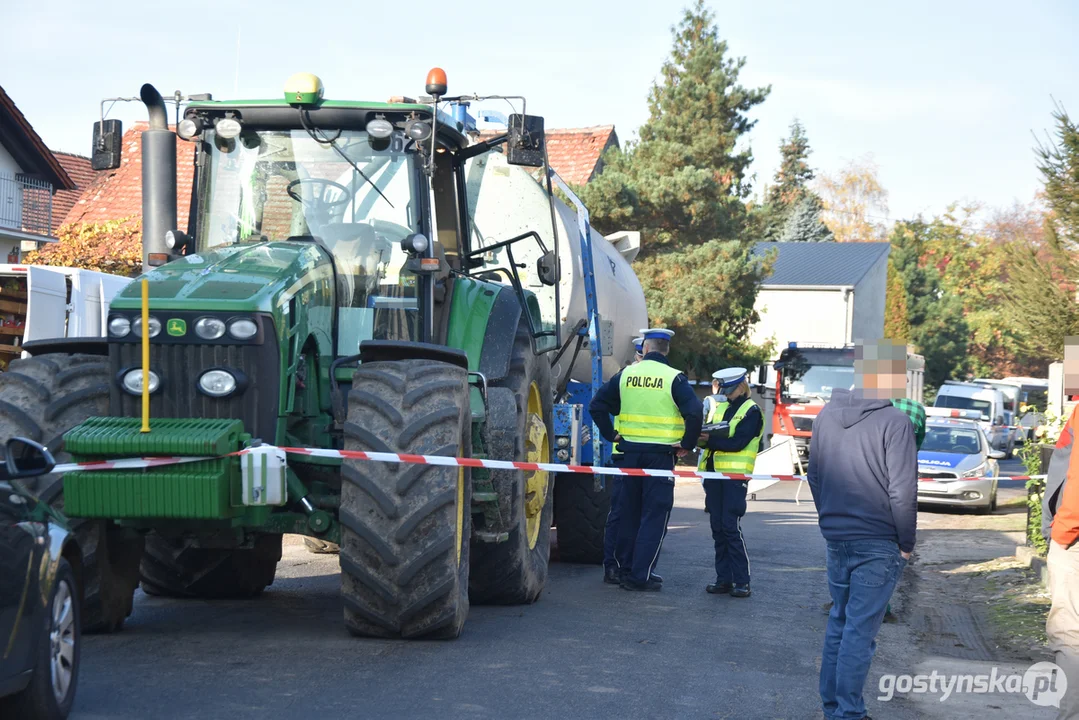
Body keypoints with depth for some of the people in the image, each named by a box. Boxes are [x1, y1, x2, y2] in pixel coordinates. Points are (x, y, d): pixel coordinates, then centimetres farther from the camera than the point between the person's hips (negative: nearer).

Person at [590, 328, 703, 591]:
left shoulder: (626, 375, 5)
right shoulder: (674, 378, -8)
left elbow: (596, 406, 5)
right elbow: (694, 412, -20)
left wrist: (611, 435, 9)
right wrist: (686, 445, -8)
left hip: (629, 451, 4)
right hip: (660, 454, -4)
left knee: (628, 513, 14)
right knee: (654, 516, 1)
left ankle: (625, 570, 21)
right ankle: (642, 575, -1)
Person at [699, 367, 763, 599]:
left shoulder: (751, 411, -3)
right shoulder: (717, 406, 18)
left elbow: (738, 442, -14)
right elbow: (706, 434, 14)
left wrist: (710, 438, -16)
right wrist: (701, 434, -9)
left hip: (735, 475, -7)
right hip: (714, 473, 7)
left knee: (731, 527, -11)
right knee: (717, 527, 6)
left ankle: (742, 581, -6)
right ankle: (724, 578, 11)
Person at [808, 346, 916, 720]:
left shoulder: (826, 414, 6)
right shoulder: (894, 423, -15)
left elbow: (813, 474, 14)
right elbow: (902, 492, -14)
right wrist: (906, 543, -4)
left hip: (835, 537, 7)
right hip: (878, 544, -6)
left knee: (838, 622, 17)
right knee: (861, 630, -2)